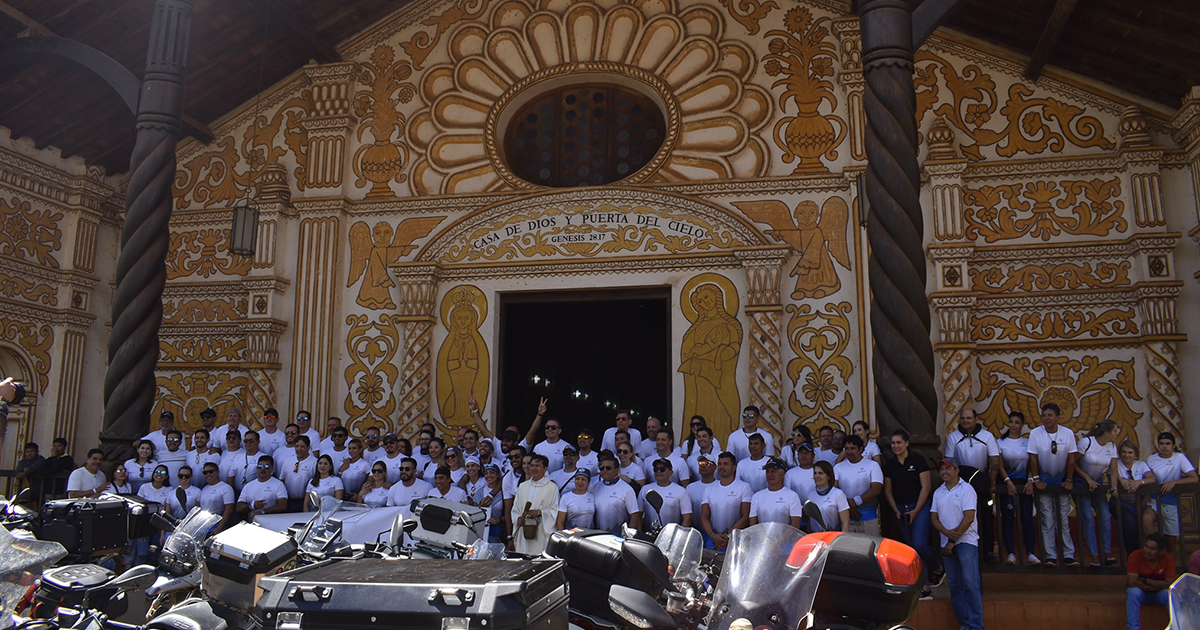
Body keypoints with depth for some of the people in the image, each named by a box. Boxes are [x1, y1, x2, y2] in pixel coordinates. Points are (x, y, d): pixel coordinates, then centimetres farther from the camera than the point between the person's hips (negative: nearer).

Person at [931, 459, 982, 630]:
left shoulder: (966, 489, -3)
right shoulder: (938, 493, 14)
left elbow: (968, 518, -10)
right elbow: (934, 518, 10)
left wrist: (953, 541, -11)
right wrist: (947, 532, -11)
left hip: (966, 541, -6)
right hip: (947, 544, 6)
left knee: (970, 583, -12)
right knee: (954, 584, 5)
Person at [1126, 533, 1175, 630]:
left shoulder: (1168, 559, -14)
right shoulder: (1135, 556, -20)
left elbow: (1169, 584, -18)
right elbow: (1132, 582, -24)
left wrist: (1144, 580, -21)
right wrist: (1158, 585, -20)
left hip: (1158, 594, 1)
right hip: (1140, 592, -1)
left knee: (1170, 595, -30)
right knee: (1133, 592, -34)